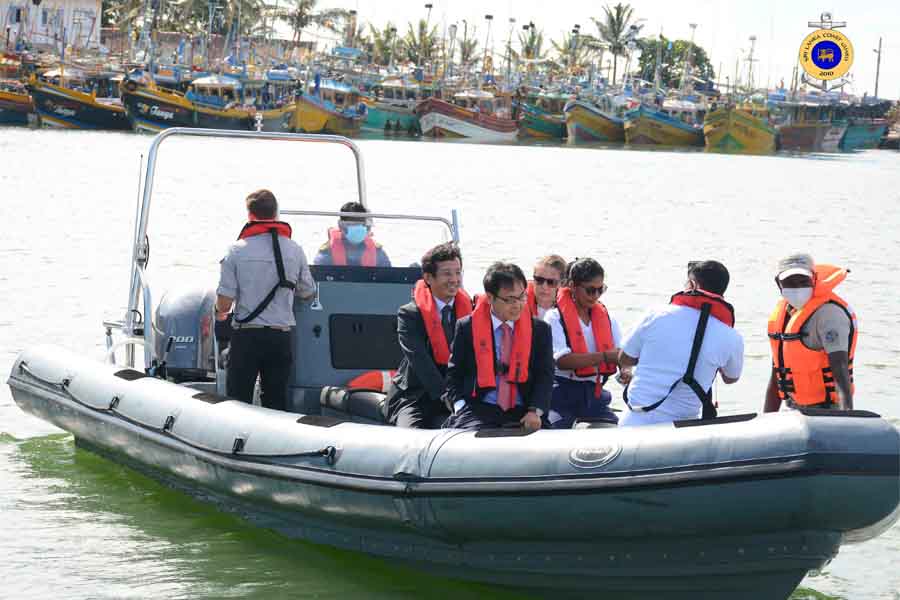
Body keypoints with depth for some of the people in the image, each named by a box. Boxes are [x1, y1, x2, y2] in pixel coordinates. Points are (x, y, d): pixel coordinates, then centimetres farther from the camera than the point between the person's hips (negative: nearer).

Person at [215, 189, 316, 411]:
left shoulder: (237, 250, -8)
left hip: (246, 336, -2)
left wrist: (221, 311, 14)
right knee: (276, 403, 11)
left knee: (238, 402, 4)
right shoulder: (294, 250, 0)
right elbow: (308, 293, 11)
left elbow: (225, 302, -9)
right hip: (281, 336, 2)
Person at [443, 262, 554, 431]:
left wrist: (535, 411, -11)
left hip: (521, 415, 2)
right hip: (478, 411, -2)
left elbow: (544, 375, 7)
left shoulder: (540, 329, 12)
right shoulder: (467, 328, 8)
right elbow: (453, 374, 10)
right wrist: (460, 406, -8)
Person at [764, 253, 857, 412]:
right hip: (794, 409, 8)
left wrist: (847, 412, -34)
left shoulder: (828, 312, -15)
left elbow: (840, 368, -24)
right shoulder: (781, 311, 11)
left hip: (824, 409, -8)